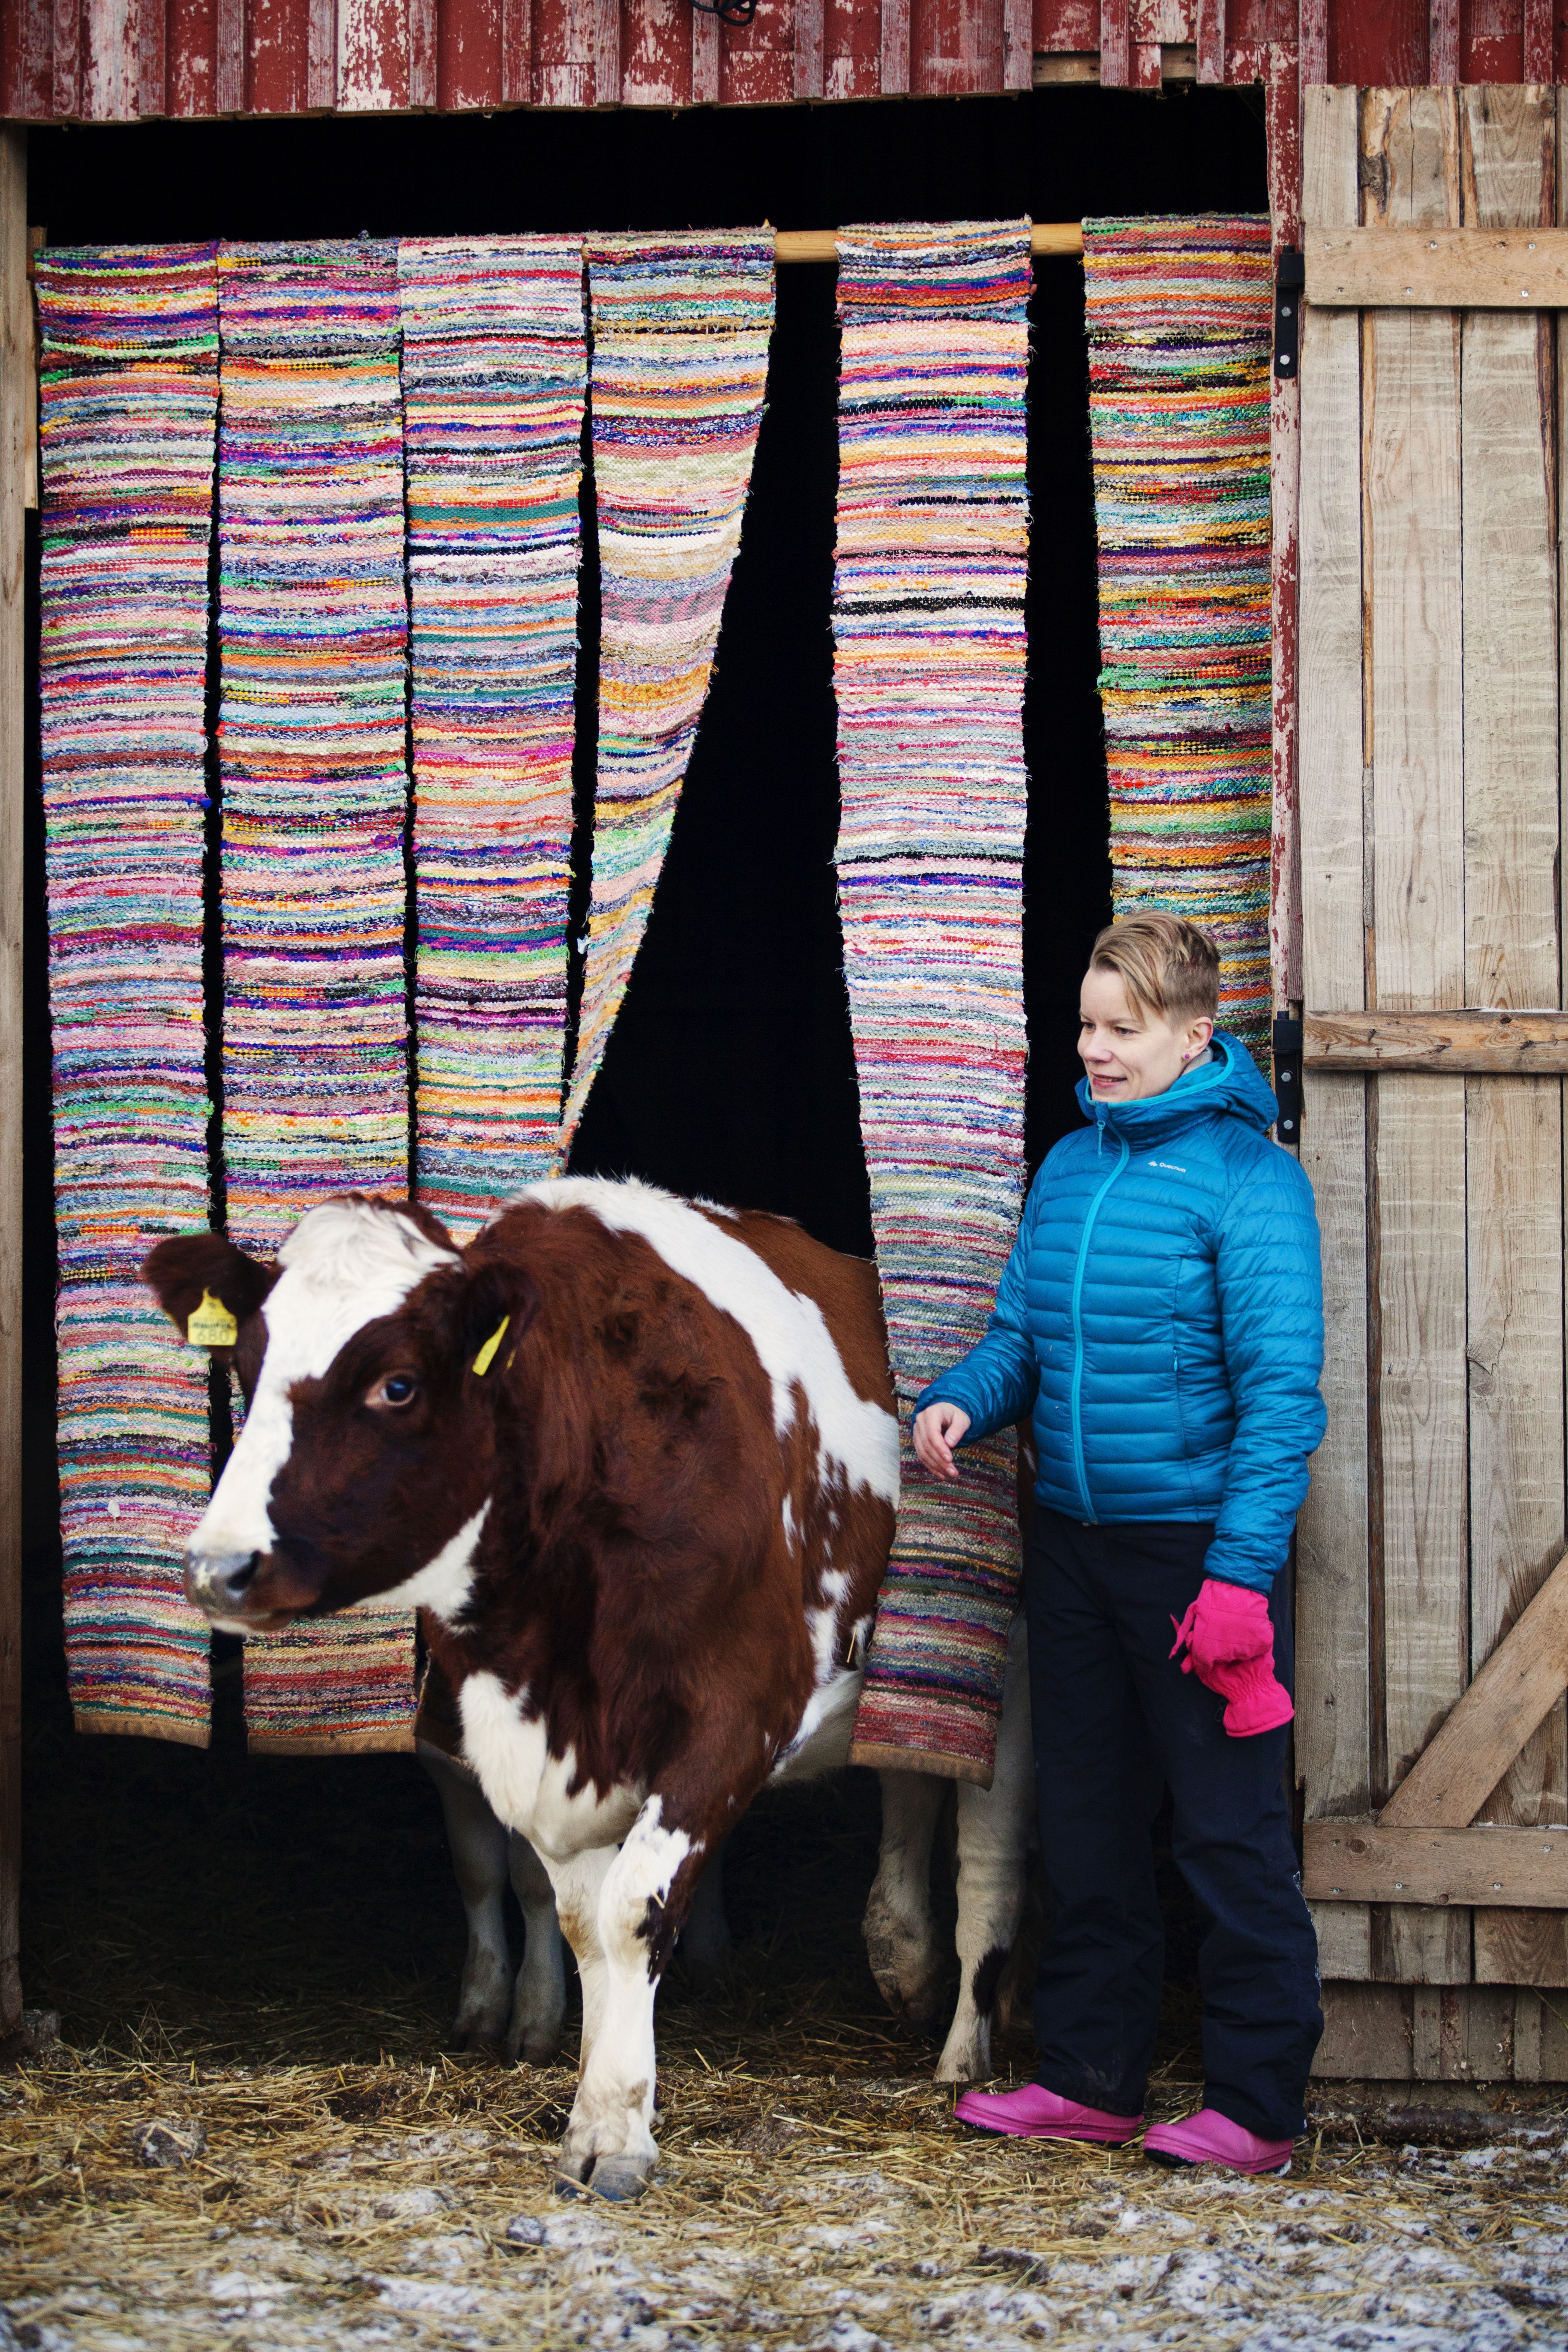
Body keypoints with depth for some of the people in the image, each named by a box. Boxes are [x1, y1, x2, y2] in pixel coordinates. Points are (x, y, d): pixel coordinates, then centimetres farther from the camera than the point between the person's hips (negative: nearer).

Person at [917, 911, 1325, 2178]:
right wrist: (960, 1400, -6)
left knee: (1231, 1837, -1)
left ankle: (1258, 2106, 6)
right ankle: (1091, 2077, 25)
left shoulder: (1246, 1178, -11)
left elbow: (1282, 1393, -15)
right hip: (1073, 1545, 7)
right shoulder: (1070, 1169, 10)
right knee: (1089, 1827, 15)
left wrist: (1240, 1574, -20)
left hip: (1196, 1542, -7)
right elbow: (1021, 1335, 17)